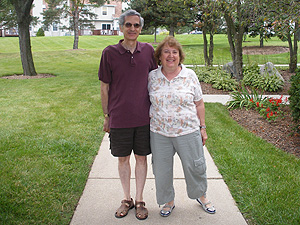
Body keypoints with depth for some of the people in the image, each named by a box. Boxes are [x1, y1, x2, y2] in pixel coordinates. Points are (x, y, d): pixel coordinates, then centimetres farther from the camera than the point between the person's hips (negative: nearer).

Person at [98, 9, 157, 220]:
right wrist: (106, 116, 2)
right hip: (119, 118, -1)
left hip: (144, 117, 1)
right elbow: (105, 86, 1)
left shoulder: (148, 51, 0)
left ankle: (139, 200, 27)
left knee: (141, 157, 10)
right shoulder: (110, 53, -4)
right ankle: (127, 199, 30)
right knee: (123, 158, 11)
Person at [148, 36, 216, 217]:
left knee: (195, 167, 10)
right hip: (159, 133, 1)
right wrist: (147, 125, 8)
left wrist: (203, 128, 3)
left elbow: (199, 104, 4)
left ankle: (201, 195, 37)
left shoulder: (190, 75, -1)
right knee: (162, 170, 9)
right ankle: (168, 201, 32)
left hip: (188, 132, -1)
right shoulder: (152, 77, 1)